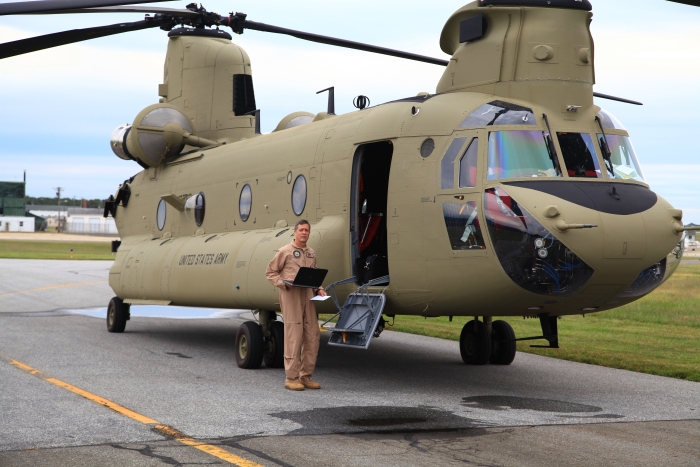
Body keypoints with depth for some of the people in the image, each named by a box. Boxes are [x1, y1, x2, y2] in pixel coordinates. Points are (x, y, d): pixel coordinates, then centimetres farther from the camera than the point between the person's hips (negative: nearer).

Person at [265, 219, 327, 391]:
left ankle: (306, 376, 14)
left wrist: (319, 289, 8)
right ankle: (291, 378, -2)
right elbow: (270, 272, 1)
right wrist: (284, 283, -14)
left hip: (308, 297, 6)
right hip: (291, 298, -6)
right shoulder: (285, 251, -1)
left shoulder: (311, 253, 17)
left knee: (312, 337, 5)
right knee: (293, 337, -7)